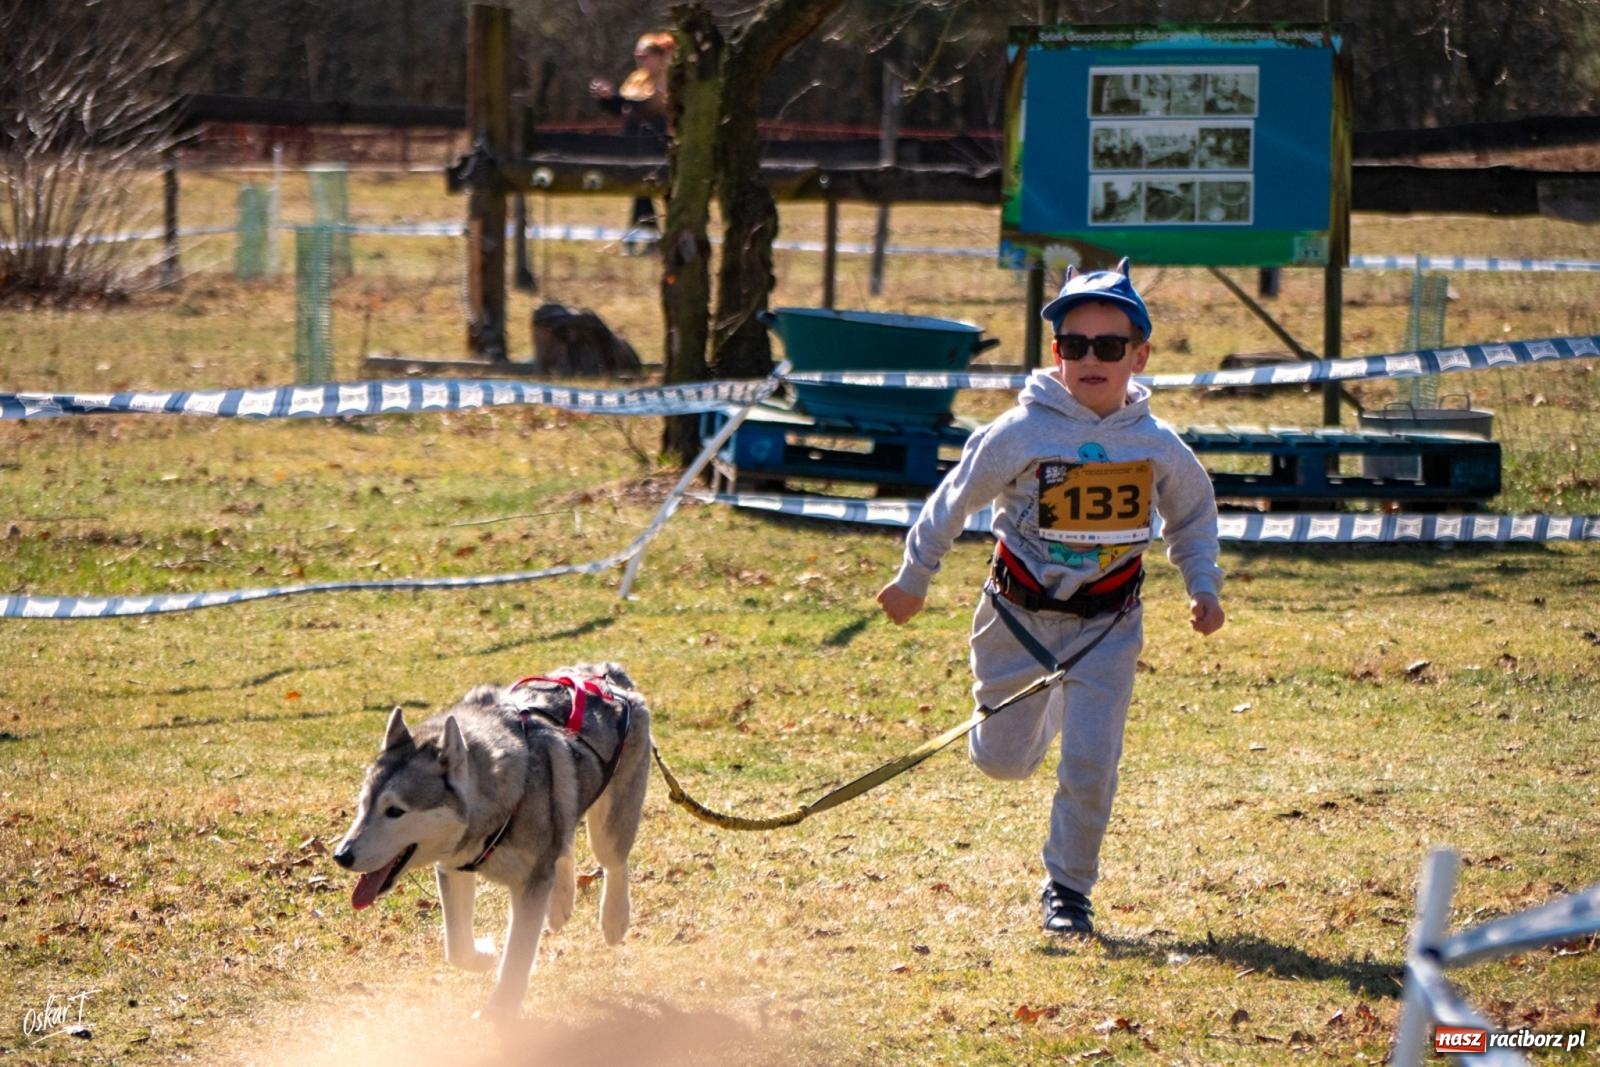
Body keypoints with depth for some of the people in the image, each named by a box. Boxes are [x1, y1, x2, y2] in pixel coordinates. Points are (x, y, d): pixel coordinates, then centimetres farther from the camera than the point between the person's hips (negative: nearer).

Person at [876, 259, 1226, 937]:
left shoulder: (1157, 446, -7)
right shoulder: (1019, 434, -15)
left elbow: (1192, 515, 13)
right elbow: (954, 501, -1)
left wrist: (1202, 585, 2)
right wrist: (913, 578, 6)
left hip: (1107, 626, 0)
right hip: (1020, 616, 0)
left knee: (1090, 762, -10)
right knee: (1003, 761, 10)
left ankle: (1069, 888, 11)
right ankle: (1045, 710, 47)